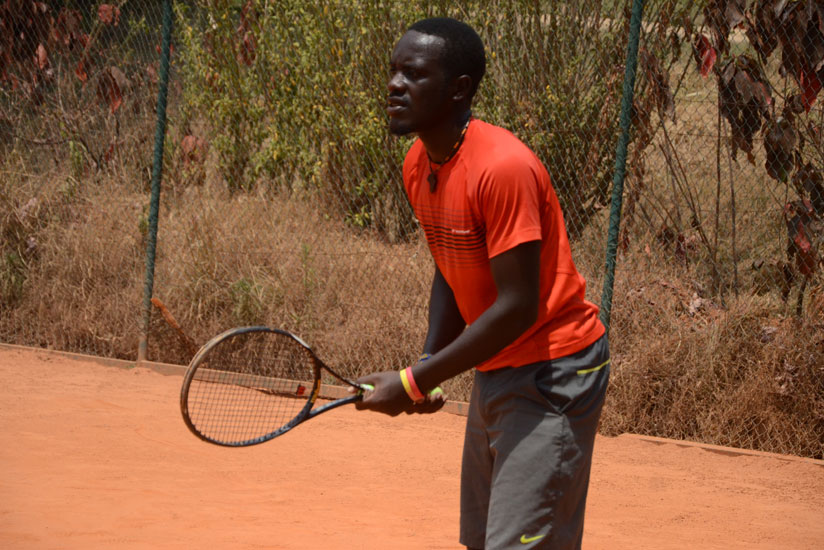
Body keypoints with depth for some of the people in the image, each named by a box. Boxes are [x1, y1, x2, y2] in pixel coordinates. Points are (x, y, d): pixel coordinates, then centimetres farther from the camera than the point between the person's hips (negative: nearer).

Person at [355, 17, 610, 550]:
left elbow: (518, 309, -26)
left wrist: (414, 382, -23)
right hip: (495, 370, 9)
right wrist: (428, 365, 1)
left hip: (553, 372, -9)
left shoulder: (503, 168, -25)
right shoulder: (419, 166, 3)